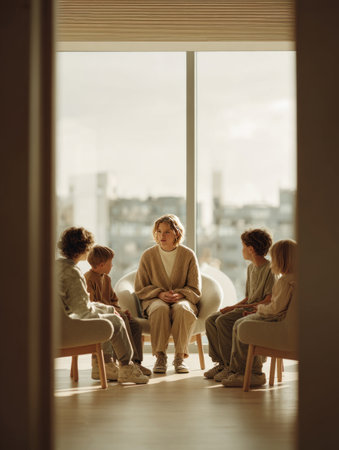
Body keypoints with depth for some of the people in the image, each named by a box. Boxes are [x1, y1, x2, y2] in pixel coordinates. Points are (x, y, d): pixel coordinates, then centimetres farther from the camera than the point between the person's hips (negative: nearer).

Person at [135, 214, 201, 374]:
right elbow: (140, 288, 5)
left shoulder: (188, 255, 2)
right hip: (154, 300, 0)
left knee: (182, 309, -36)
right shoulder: (148, 255, 4)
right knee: (160, 308, -36)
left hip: (183, 299, 0)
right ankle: (160, 357, -28)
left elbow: (195, 289, 3)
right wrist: (160, 294, -14)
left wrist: (179, 294, -18)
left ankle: (180, 357, -26)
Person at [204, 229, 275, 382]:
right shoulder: (251, 268, 18)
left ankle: (232, 366, -21)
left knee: (223, 321, -28)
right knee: (210, 320, -8)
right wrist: (232, 307, 1)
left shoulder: (270, 269, -11)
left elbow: (269, 301, -19)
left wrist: (237, 307, -19)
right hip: (247, 308, 9)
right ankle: (221, 362, -5)